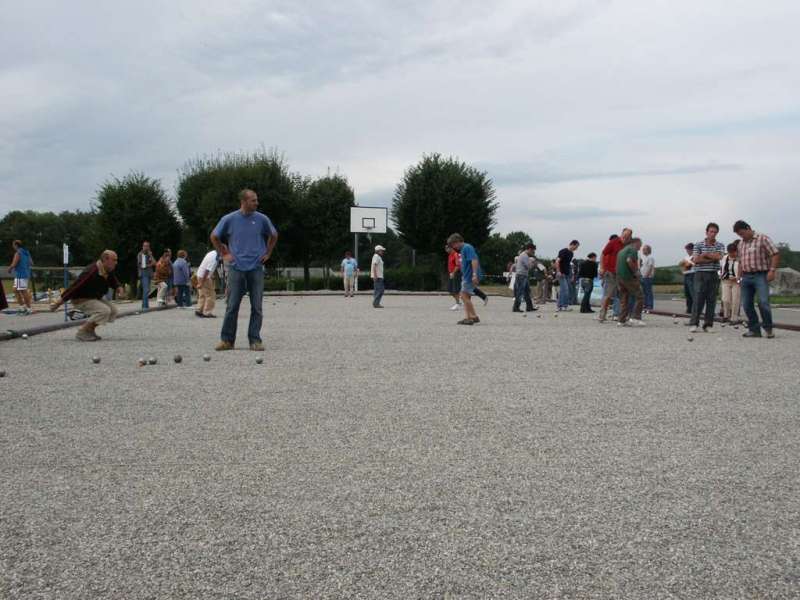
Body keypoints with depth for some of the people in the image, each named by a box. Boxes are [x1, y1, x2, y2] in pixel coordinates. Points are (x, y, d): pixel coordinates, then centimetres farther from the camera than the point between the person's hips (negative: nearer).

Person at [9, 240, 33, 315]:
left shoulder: (18, 253, -13)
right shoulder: (26, 252, 12)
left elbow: (13, 264, -18)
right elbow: (31, 263, 17)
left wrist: (9, 269, 0)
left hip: (20, 275, -9)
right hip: (27, 274, 9)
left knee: (23, 292, -4)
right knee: (16, 290, 15)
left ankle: (29, 309, -1)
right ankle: (22, 307, 14)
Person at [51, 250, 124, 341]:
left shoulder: (109, 271, -3)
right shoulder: (92, 271, -30)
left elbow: (114, 282, 15)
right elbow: (75, 286, -29)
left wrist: (119, 288, -12)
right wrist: (58, 303, -27)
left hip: (94, 298, 9)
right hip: (81, 299, -9)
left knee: (113, 310, 0)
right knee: (104, 311, -26)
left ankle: (90, 330, 11)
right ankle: (82, 332, -13)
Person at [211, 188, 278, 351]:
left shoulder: (262, 219, 2)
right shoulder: (229, 219, 0)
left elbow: (273, 235, 20)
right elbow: (214, 237, 14)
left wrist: (268, 253, 13)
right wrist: (224, 254, 9)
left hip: (256, 268, 1)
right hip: (236, 268, -1)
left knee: (257, 307, 1)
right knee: (232, 306, 0)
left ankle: (255, 340, 8)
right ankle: (227, 340, 8)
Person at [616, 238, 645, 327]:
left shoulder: (622, 250, 22)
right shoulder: (633, 249, -6)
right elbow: (629, 260, -23)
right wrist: (635, 271, -12)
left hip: (619, 277, 8)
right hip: (629, 277, -8)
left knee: (623, 299, 10)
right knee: (640, 296, -1)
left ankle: (622, 321, 6)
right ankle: (635, 317, -9)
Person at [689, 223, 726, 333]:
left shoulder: (720, 245, 7)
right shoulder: (698, 244, 3)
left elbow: (719, 256, -12)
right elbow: (696, 260, -8)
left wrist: (704, 254, -7)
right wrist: (712, 258, -9)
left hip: (714, 275, 2)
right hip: (700, 274, -2)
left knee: (711, 300, 3)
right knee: (698, 299, -7)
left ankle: (708, 324, 8)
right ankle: (694, 324, -5)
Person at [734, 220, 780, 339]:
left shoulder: (762, 238, -3)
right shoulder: (741, 244, 17)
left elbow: (775, 254, -7)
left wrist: (772, 270, -16)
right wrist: (740, 276, 14)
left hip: (760, 275, -6)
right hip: (746, 277, 6)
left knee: (763, 302, -17)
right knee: (746, 304, 2)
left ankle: (768, 329, -2)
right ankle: (754, 330, 10)